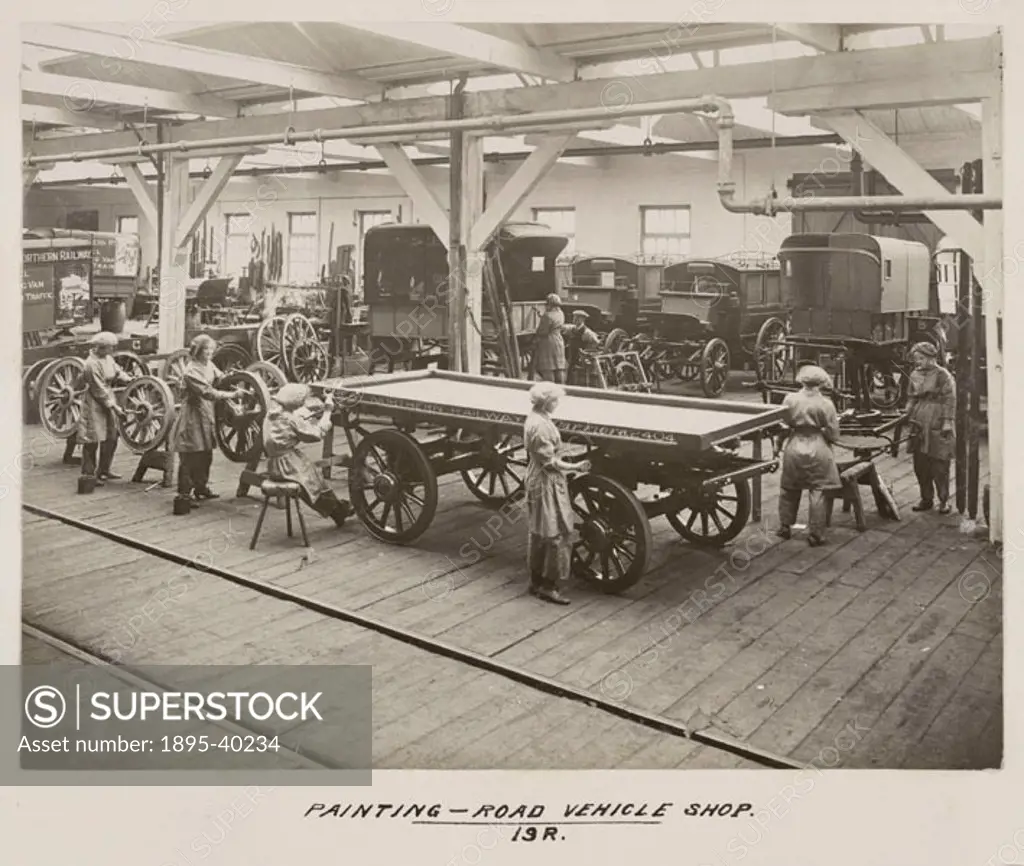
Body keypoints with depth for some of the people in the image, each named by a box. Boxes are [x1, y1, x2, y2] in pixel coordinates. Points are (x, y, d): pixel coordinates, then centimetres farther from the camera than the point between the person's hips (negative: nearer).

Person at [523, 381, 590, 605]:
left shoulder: (533, 419, 9)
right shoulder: (541, 425, -23)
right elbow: (549, 461, -22)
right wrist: (574, 467, -20)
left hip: (537, 480, 11)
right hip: (547, 484, -11)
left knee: (538, 533, 17)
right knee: (558, 534, -5)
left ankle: (537, 581, 26)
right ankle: (550, 586, 0)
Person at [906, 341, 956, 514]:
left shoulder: (942, 375, -5)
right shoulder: (915, 375, 13)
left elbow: (950, 399, -9)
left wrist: (947, 422, -15)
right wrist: (909, 413, 5)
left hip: (937, 426, -6)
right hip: (919, 425, 6)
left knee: (939, 466, -3)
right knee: (920, 465, 7)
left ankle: (943, 501, 8)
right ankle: (926, 499, 18)